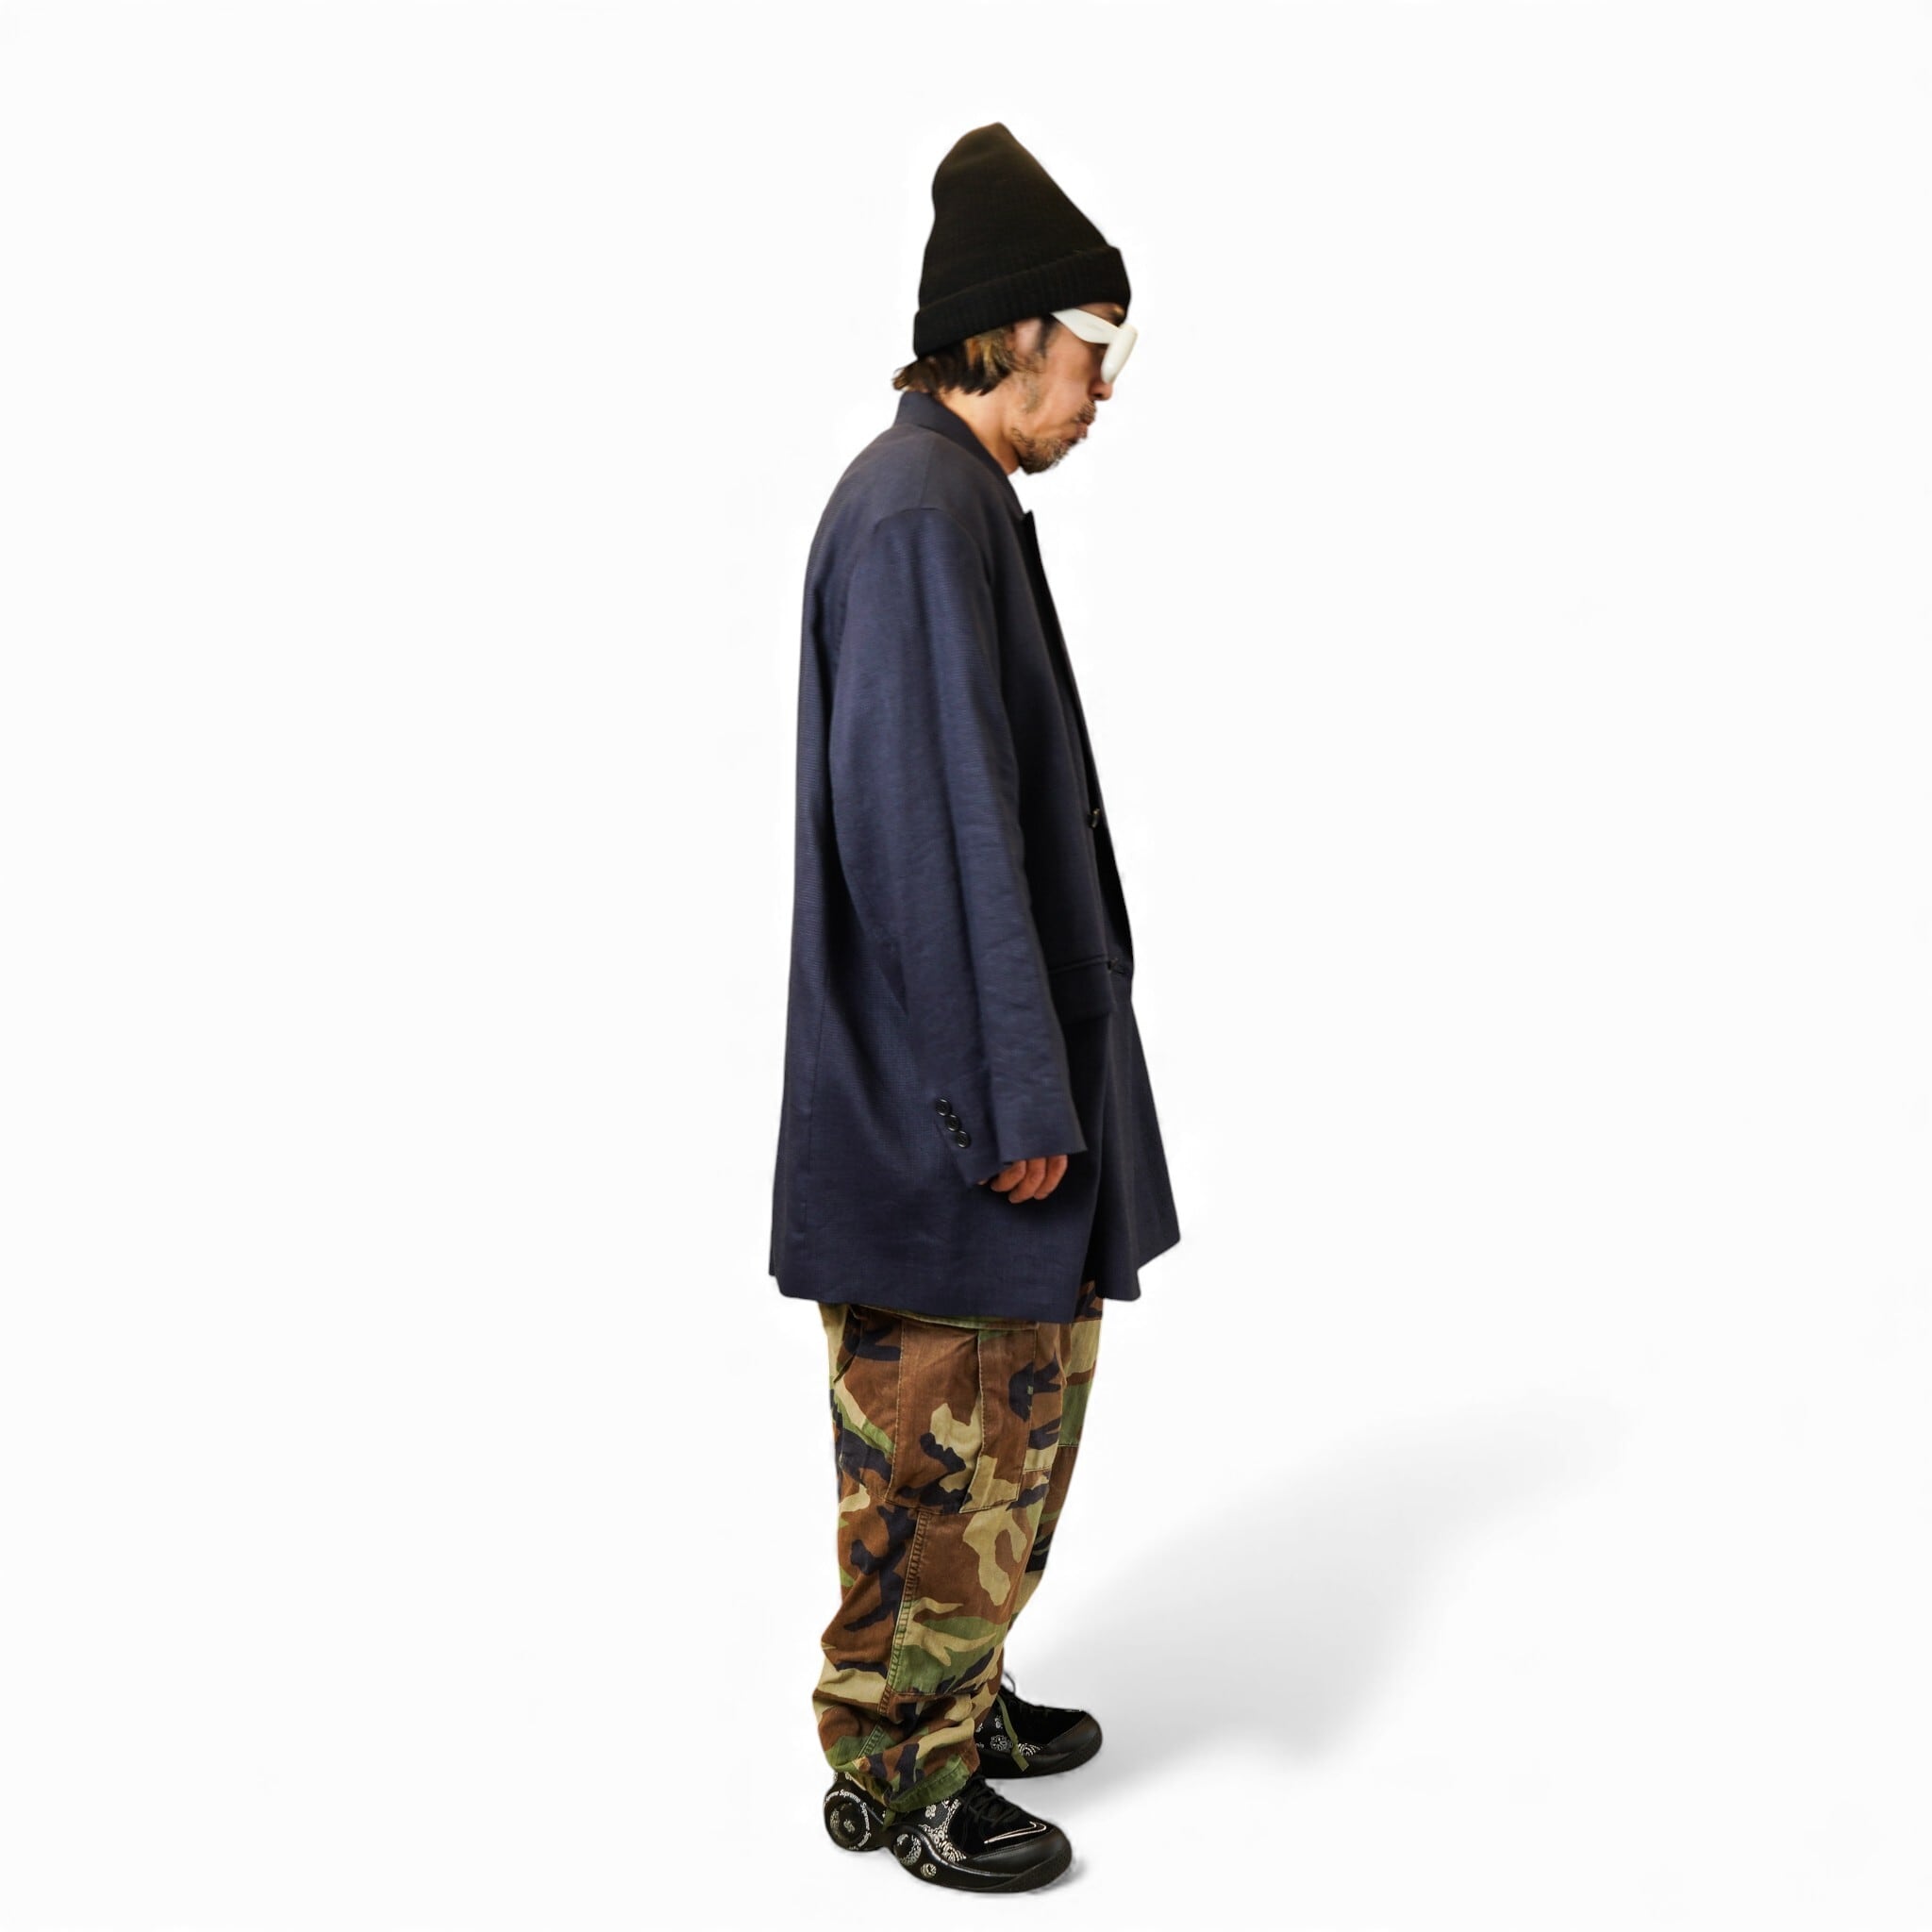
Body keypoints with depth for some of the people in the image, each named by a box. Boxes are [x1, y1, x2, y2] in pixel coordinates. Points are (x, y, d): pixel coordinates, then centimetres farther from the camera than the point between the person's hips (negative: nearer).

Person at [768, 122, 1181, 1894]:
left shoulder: (954, 502, 14)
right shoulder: (917, 512, -18)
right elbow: (933, 819, -24)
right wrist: (1014, 1094, -21)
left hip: (977, 1068, 11)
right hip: (948, 1088, -11)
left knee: (1024, 1391, 20)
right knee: (948, 1424, 3)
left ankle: (959, 1696, 35)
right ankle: (898, 1767, 20)